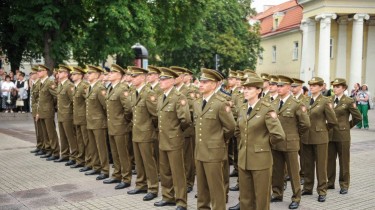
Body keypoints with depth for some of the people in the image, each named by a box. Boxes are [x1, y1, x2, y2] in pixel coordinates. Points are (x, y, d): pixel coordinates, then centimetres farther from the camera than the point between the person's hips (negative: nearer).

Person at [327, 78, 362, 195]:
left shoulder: (349, 101, -6)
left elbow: (358, 117, 0)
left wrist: (348, 126, 8)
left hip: (343, 135, -4)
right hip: (330, 134, 4)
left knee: (344, 160, 5)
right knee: (329, 159, 9)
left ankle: (344, 185, 16)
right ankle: (330, 182, 22)